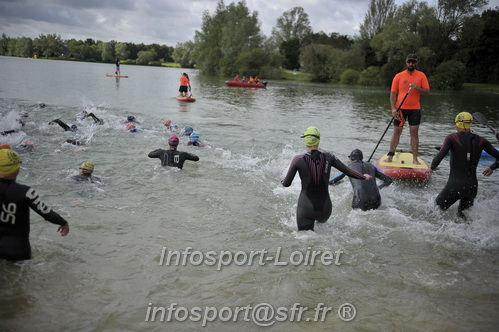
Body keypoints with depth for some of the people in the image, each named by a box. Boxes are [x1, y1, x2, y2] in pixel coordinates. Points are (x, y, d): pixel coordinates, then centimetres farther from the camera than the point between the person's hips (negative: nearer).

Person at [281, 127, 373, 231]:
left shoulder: (298, 160, -12)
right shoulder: (328, 158, -5)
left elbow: (286, 183, -5)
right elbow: (349, 172, 4)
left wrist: (283, 180, 19)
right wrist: (364, 177, 23)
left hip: (306, 208, -3)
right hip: (325, 208, 3)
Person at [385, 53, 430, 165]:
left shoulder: (421, 75, 5)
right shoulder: (399, 76, 3)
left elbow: (427, 91, 1)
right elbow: (393, 94, 1)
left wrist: (416, 88, -17)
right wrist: (393, 108, -9)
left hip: (415, 109, 0)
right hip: (400, 108, 0)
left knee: (414, 132, -1)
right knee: (397, 132, 3)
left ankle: (415, 158, 4)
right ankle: (390, 156, 12)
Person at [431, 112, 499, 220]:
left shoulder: (452, 138, -8)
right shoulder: (481, 141, 3)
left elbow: (438, 158, -19)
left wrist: (432, 167, 3)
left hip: (454, 186, -4)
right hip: (472, 187, 4)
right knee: (464, 211, 29)